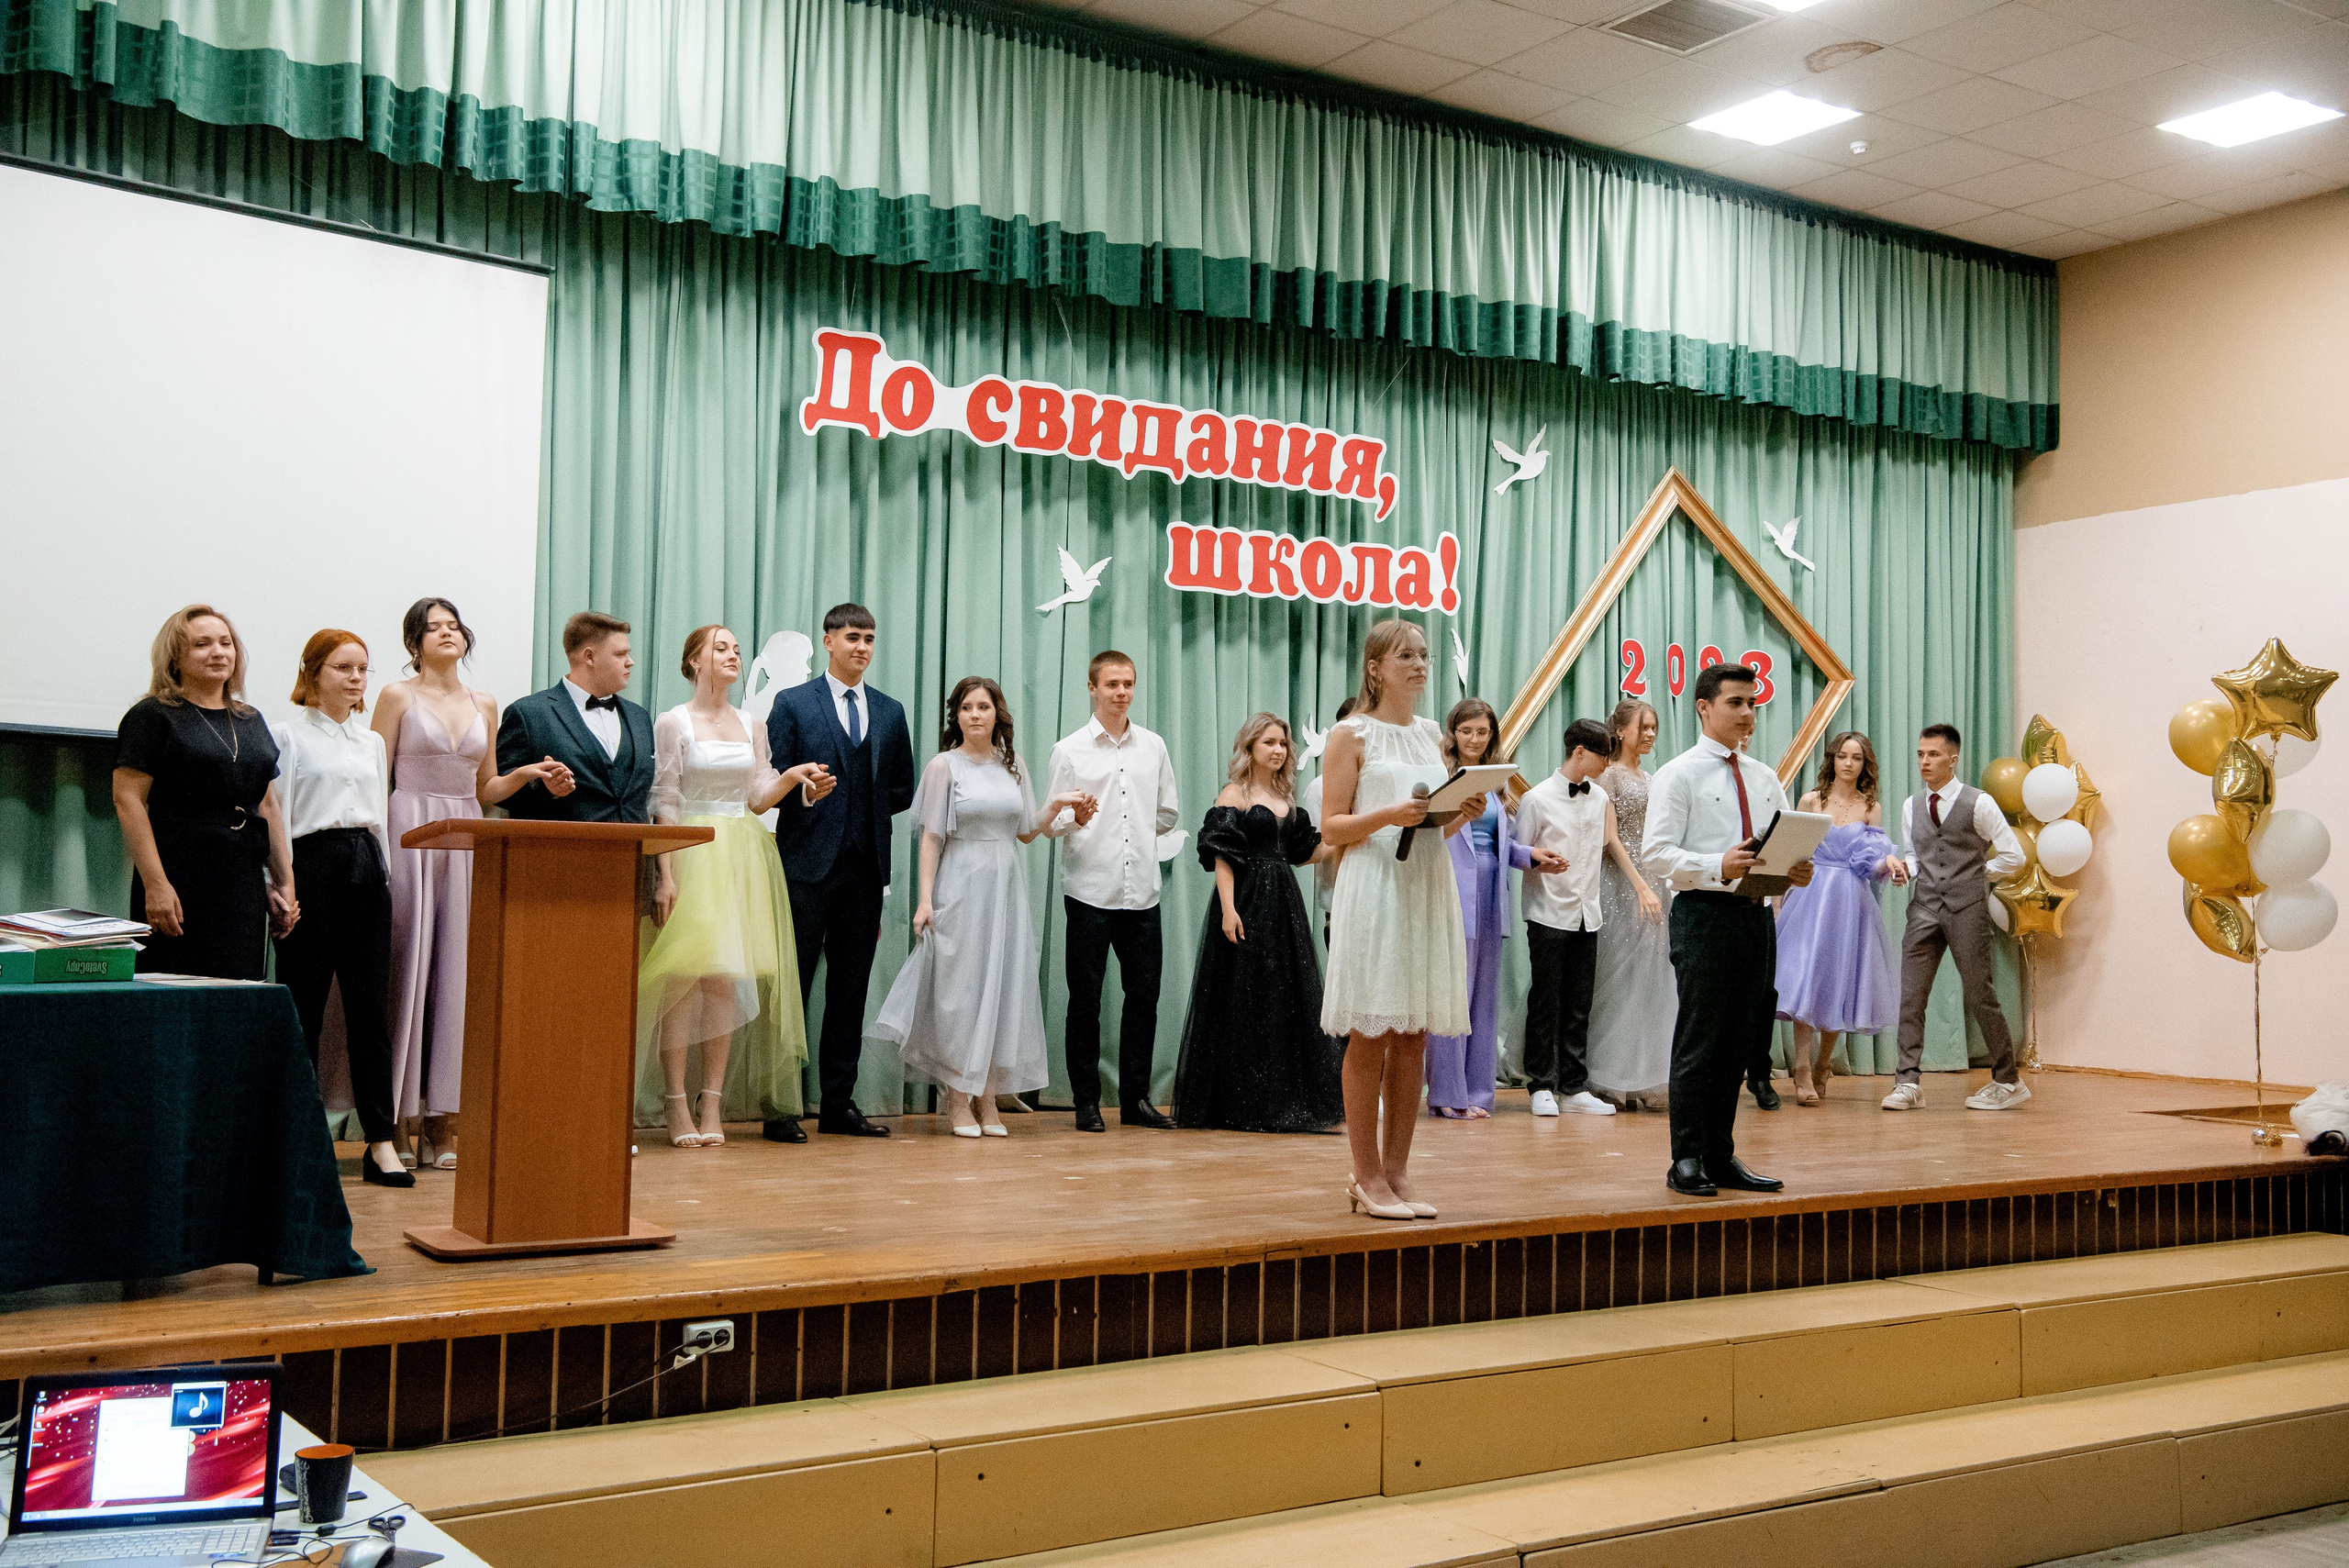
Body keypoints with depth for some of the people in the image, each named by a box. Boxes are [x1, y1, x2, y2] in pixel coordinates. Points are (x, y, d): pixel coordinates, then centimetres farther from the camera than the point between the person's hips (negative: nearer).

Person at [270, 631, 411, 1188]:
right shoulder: (287, 733, 1)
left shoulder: (372, 741, 18)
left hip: (366, 867, 4)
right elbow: (272, 813, -4)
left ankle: (381, 1141, -2)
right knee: (303, 1005, 1)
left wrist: (382, 872, 13)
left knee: (370, 1005, 0)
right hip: (313, 865, -4)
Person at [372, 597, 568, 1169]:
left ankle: (442, 1125, 4)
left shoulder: (484, 705, 15)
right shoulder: (398, 696, 3)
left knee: (456, 971, 1)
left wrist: (528, 772, 2)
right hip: (409, 839, -4)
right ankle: (389, 1124, -1)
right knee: (406, 969, -6)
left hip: (466, 844, 4)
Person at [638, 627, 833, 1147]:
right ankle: (676, 1107, -4)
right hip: (692, 853, -4)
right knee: (684, 977, -8)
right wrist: (665, 874, -13)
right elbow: (664, 803, -5)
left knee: (728, 978, 1)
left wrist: (793, 776, -7)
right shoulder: (673, 723, 0)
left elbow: (757, 799, 12)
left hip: (742, 859, 5)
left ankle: (713, 1105, 5)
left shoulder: (752, 727, 15)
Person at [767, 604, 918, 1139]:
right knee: (793, 987, -3)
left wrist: (865, 812, 4)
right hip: (809, 864, -4)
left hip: (865, 867, 4)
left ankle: (838, 1104, 13)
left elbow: (902, 789, 18)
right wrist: (802, 794, -21)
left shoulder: (890, 711, 15)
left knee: (851, 989, 7)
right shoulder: (792, 704, 2)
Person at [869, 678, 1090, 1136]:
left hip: (1006, 885, 4)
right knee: (960, 986, -2)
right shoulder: (944, 765, -1)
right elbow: (931, 836, -4)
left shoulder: (1013, 763, 11)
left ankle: (988, 1099, 10)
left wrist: (1056, 806, 0)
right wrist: (926, 898, -11)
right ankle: (958, 1098, 6)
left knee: (1002, 985, 3)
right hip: (961, 886, -4)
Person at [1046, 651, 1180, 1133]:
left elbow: (1168, 814, 19)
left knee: (1143, 995, 5)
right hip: (1090, 890, -3)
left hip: (1142, 890, 3)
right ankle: (1086, 1102, 8)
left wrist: (1135, 834, 9)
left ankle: (1136, 1098, 15)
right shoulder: (1070, 750, 2)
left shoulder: (1153, 747, 11)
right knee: (1085, 999, 1)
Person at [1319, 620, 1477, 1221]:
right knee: (1371, 1036, -4)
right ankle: (1367, 1177, 3)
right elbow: (1331, 827, -5)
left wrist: (1463, 814, 1)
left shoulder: (1432, 735, 17)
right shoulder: (1352, 735, -1)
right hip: (1374, 886, -6)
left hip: (1429, 887, 6)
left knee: (1414, 1036, 5)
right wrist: (1389, 815, -19)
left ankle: (1396, 1173, 12)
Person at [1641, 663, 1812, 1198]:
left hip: (1756, 914, 6)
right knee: (1698, 1042, -4)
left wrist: (1797, 871, -4)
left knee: (1739, 1043, 10)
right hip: (1704, 913, -6)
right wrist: (1718, 867, -23)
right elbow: (1655, 852, -11)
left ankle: (1721, 1157, 19)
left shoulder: (1765, 778, 17)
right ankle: (1688, 1162, 3)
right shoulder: (1678, 774, -3)